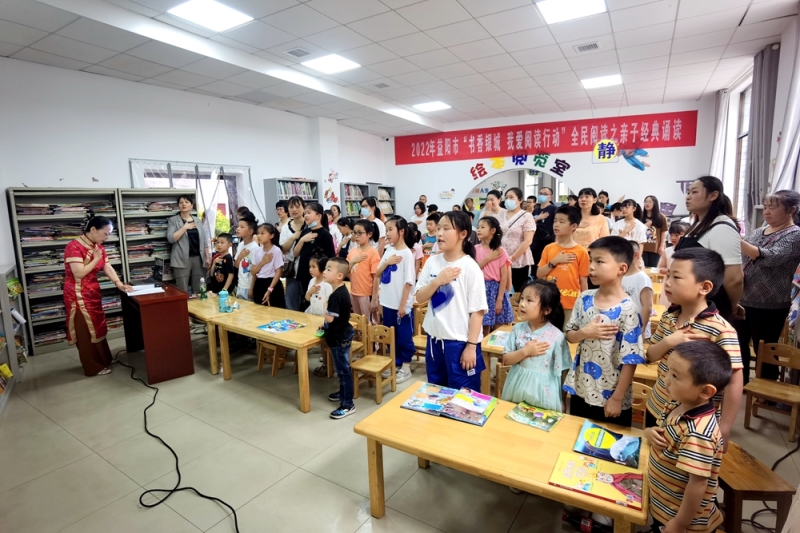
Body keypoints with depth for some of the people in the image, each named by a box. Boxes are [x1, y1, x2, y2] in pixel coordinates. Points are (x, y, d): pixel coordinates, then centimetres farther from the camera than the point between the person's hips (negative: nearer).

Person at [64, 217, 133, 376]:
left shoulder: (98, 247, 5)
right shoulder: (74, 246, -21)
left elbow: (108, 267, -1)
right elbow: (79, 273, -26)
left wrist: (118, 283, -15)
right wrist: (95, 259, -16)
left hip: (93, 293, 8)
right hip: (79, 296, -8)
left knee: (96, 328, 18)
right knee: (86, 331, 3)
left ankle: (102, 360, 32)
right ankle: (93, 367, 16)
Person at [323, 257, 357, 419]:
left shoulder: (336, 295, -26)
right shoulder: (342, 291, 6)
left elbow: (329, 318, -26)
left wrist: (323, 306, -10)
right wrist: (325, 325, 12)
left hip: (339, 338, -10)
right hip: (342, 335, 10)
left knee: (343, 370, -2)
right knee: (341, 368, 24)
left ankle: (348, 404, 7)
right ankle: (343, 392, 41)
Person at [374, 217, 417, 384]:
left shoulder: (407, 253, -14)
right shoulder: (388, 250, 5)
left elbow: (409, 281, -15)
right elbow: (377, 273, 9)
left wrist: (403, 304, -16)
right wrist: (387, 262, -9)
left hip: (402, 304, -6)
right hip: (387, 302, 7)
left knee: (404, 336, 8)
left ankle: (405, 367, 21)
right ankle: (395, 363, 32)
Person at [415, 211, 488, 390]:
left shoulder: (470, 267, -14)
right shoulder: (432, 262, 0)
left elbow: (477, 310, -13)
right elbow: (420, 298, 3)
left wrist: (471, 346, -13)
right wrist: (437, 281, -15)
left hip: (460, 341, -5)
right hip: (435, 338, 5)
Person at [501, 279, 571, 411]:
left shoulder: (557, 336, -14)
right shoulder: (518, 329, -5)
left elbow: (562, 372, -6)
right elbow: (506, 359, -3)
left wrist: (561, 402, 0)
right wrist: (525, 351, -18)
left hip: (543, 392, -3)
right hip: (518, 388, 3)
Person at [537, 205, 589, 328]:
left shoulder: (581, 252, -4)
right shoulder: (548, 248, 4)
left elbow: (583, 282, -1)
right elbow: (539, 275, 1)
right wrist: (554, 262, -12)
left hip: (571, 305, -3)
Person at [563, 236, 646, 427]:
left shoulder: (627, 309, -20)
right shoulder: (584, 299, -5)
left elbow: (630, 360, -16)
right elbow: (569, 335, 4)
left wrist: (617, 399, -13)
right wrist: (585, 332, -18)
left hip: (610, 396, -4)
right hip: (580, 389, 4)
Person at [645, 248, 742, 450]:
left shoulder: (721, 331, -24)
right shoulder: (668, 316, -4)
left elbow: (734, 382, -20)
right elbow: (651, 355, 3)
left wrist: (723, 430, -17)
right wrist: (668, 342, -18)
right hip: (656, 410, 6)